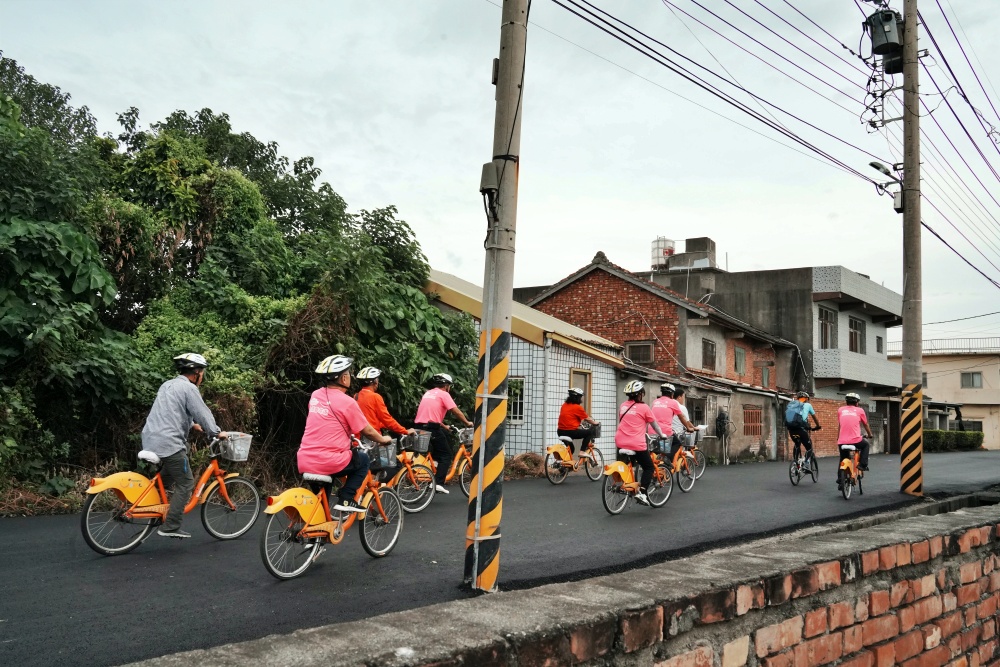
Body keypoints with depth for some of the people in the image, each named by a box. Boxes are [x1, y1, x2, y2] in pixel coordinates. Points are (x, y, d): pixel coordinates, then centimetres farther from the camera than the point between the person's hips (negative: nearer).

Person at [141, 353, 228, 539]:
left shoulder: (168, 385, 20)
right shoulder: (188, 388, -8)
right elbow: (203, 413, -9)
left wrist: (193, 425, 33)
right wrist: (217, 433, 3)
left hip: (151, 440, 9)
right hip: (169, 443, -9)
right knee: (185, 484, -2)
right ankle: (171, 527, -5)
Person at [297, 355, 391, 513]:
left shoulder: (315, 396, 9)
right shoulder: (346, 402, -10)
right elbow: (368, 431, 1)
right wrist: (383, 439, 21)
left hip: (304, 462, 6)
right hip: (329, 463, -6)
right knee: (363, 460, 17)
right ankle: (345, 499, 6)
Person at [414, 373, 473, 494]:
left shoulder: (428, 393, 23)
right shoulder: (444, 394, 1)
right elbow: (456, 411, -6)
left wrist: (444, 426, 33)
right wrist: (467, 423, 6)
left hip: (419, 427, 7)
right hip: (431, 428, -7)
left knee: (445, 435, 30)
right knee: (446, 455, 2)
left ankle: (435, 460, 15)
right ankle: (438, 483, -9)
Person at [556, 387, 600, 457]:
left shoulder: (564, 405, 14)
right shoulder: (577, 407, -6)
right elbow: (587, 419, 6)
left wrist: (580, 422, 42)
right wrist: (595, 422, 25)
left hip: (560, 432, 8)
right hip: (571, 431, -8)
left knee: (570, 448, 30)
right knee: (590, 432, 10)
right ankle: (582, 451, 3)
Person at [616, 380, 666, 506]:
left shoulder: (622, 406, 12)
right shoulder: (644, 407, -2)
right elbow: (654, 425, 8)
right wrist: (661, 435, 26)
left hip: (620, 442, 5)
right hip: (636, 444, -5)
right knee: (649, 467, 10)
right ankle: (641, 493, -4)